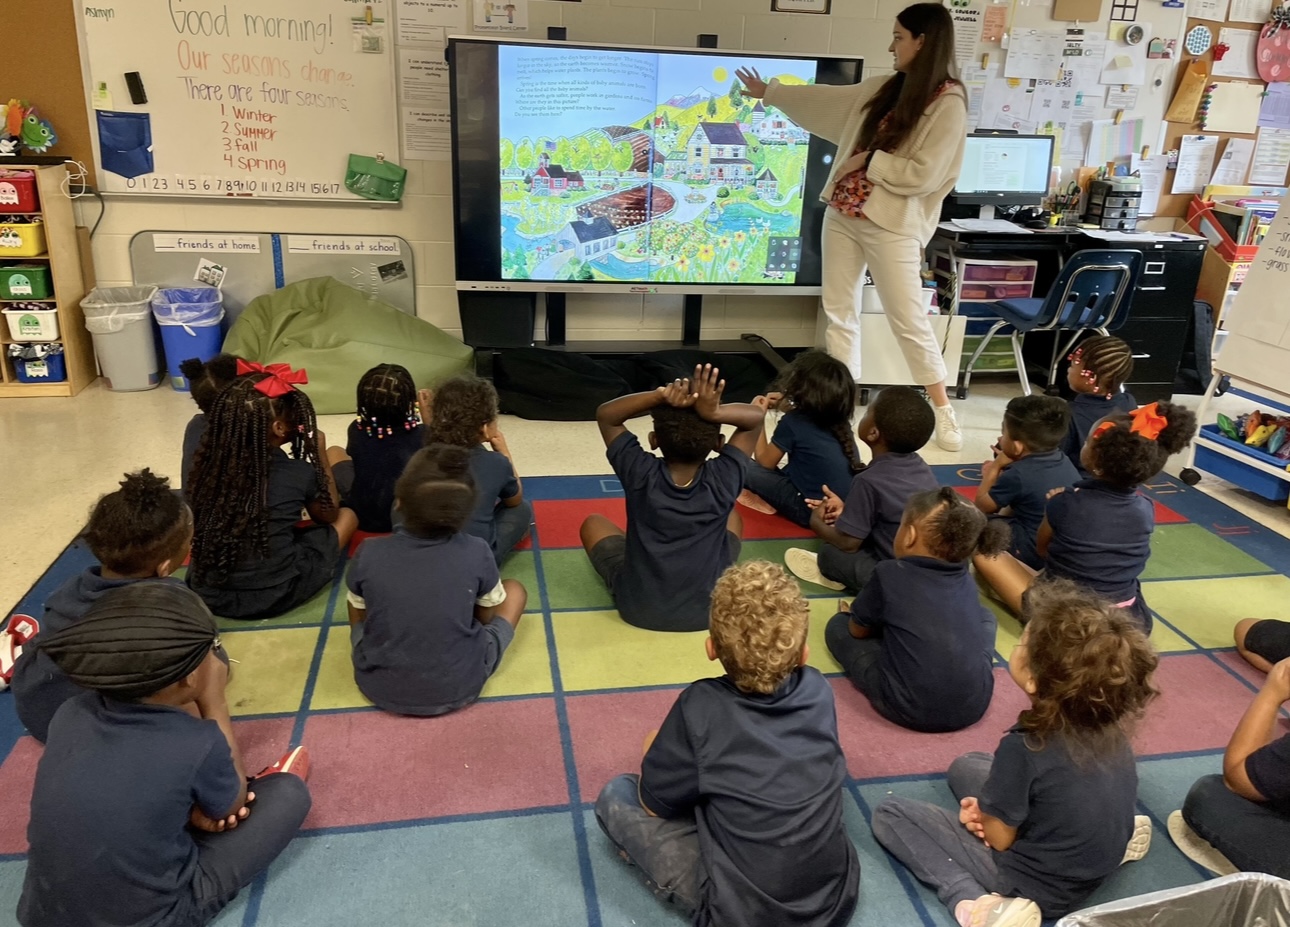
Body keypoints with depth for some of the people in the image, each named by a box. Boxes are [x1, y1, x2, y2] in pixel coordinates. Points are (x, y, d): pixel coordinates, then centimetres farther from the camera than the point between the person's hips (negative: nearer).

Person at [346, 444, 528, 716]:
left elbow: (360, 612, 4)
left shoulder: (369, 553, -16)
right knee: (514, 590, 17)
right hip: (459, 688, -1)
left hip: (380, 687, 2)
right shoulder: (477, 552, -18)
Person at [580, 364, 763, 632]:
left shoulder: (641, 475, -23)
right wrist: (715, 413, -28)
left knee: (593, 523, 24)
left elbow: (605, 414, -8)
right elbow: (756, 416, -8)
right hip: (708, 611, 1)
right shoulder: (723, 480, -21)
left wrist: (659, 397, -25)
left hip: (638, 609, -1)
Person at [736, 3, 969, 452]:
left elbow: (923, 175, -17)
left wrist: (868, 161, -10)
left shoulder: (948, 104, -10)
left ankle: (941, 409, 7)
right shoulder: (884, 89, 11)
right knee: (838, 311, 8)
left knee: (907, 318, -6)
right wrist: (769, 91, 26)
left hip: (893, 226, -7)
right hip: (842, 213, 8)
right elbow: (827, 100, 21)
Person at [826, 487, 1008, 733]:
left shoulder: (889, 574, -6)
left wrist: (881, 619, 32)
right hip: (974, 705, 5)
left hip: (910, 709, -5)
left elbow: (858, 630, 9)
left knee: (838, 625, 14)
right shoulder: (966, 581, 7)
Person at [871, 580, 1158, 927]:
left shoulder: (1024, 747, -31)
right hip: (1102, 862, 7)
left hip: (1036, 885, -7)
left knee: (889, 814, 0)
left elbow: (999, 839, -18)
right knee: (965, 767, 24)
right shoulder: (1111, 726, -9)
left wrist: (981, 816, 3)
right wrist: (991, 808, 2)